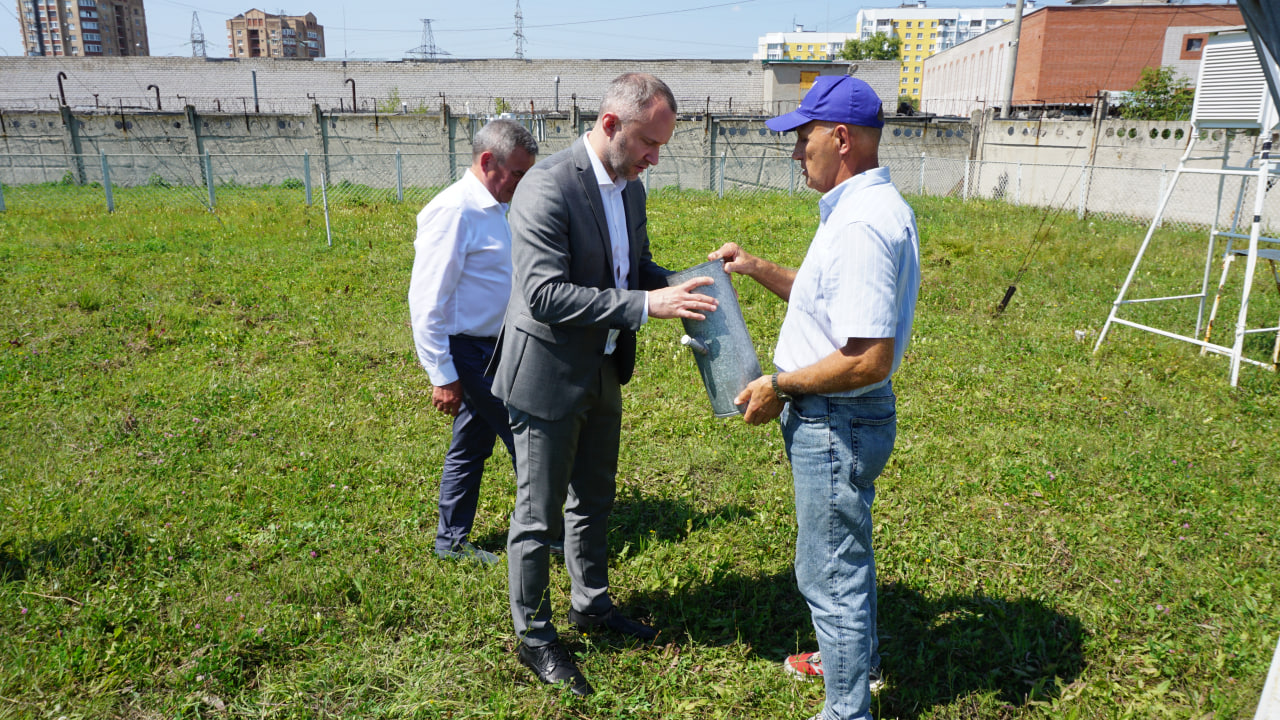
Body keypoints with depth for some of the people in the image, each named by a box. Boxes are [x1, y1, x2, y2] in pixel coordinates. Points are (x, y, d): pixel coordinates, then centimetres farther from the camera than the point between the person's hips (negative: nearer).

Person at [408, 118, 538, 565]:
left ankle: (451, 540, 31)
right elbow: (427, 301, -20)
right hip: (471, 353, -9)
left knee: (471, 445, 17)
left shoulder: (493, 208, 11)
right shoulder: (454, 211, -19)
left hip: (494, 348, 9)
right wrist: (443, 376, -20)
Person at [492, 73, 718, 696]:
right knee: (538, 516, 8)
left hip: (603, 373, 8)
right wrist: (646, 304, -33)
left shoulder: (630, 187, 4)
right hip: (547, 378, -8)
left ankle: (591, 604, 42)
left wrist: (678, 290, -5)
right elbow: (545, 294, -30)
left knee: (593, 502, 22)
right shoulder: (546, 187, -23)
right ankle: (533, 636, 27)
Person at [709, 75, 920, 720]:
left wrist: (778, 384, -20)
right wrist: (757, 268, 10)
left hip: (836, 423, -11)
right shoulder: (862, 207, 8)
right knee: (844, 550, 28)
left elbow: (868, 358, -31)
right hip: (834, 418, 11)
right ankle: (854, 655, 50)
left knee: (829, 570, 5)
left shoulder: (863, 224, -27)